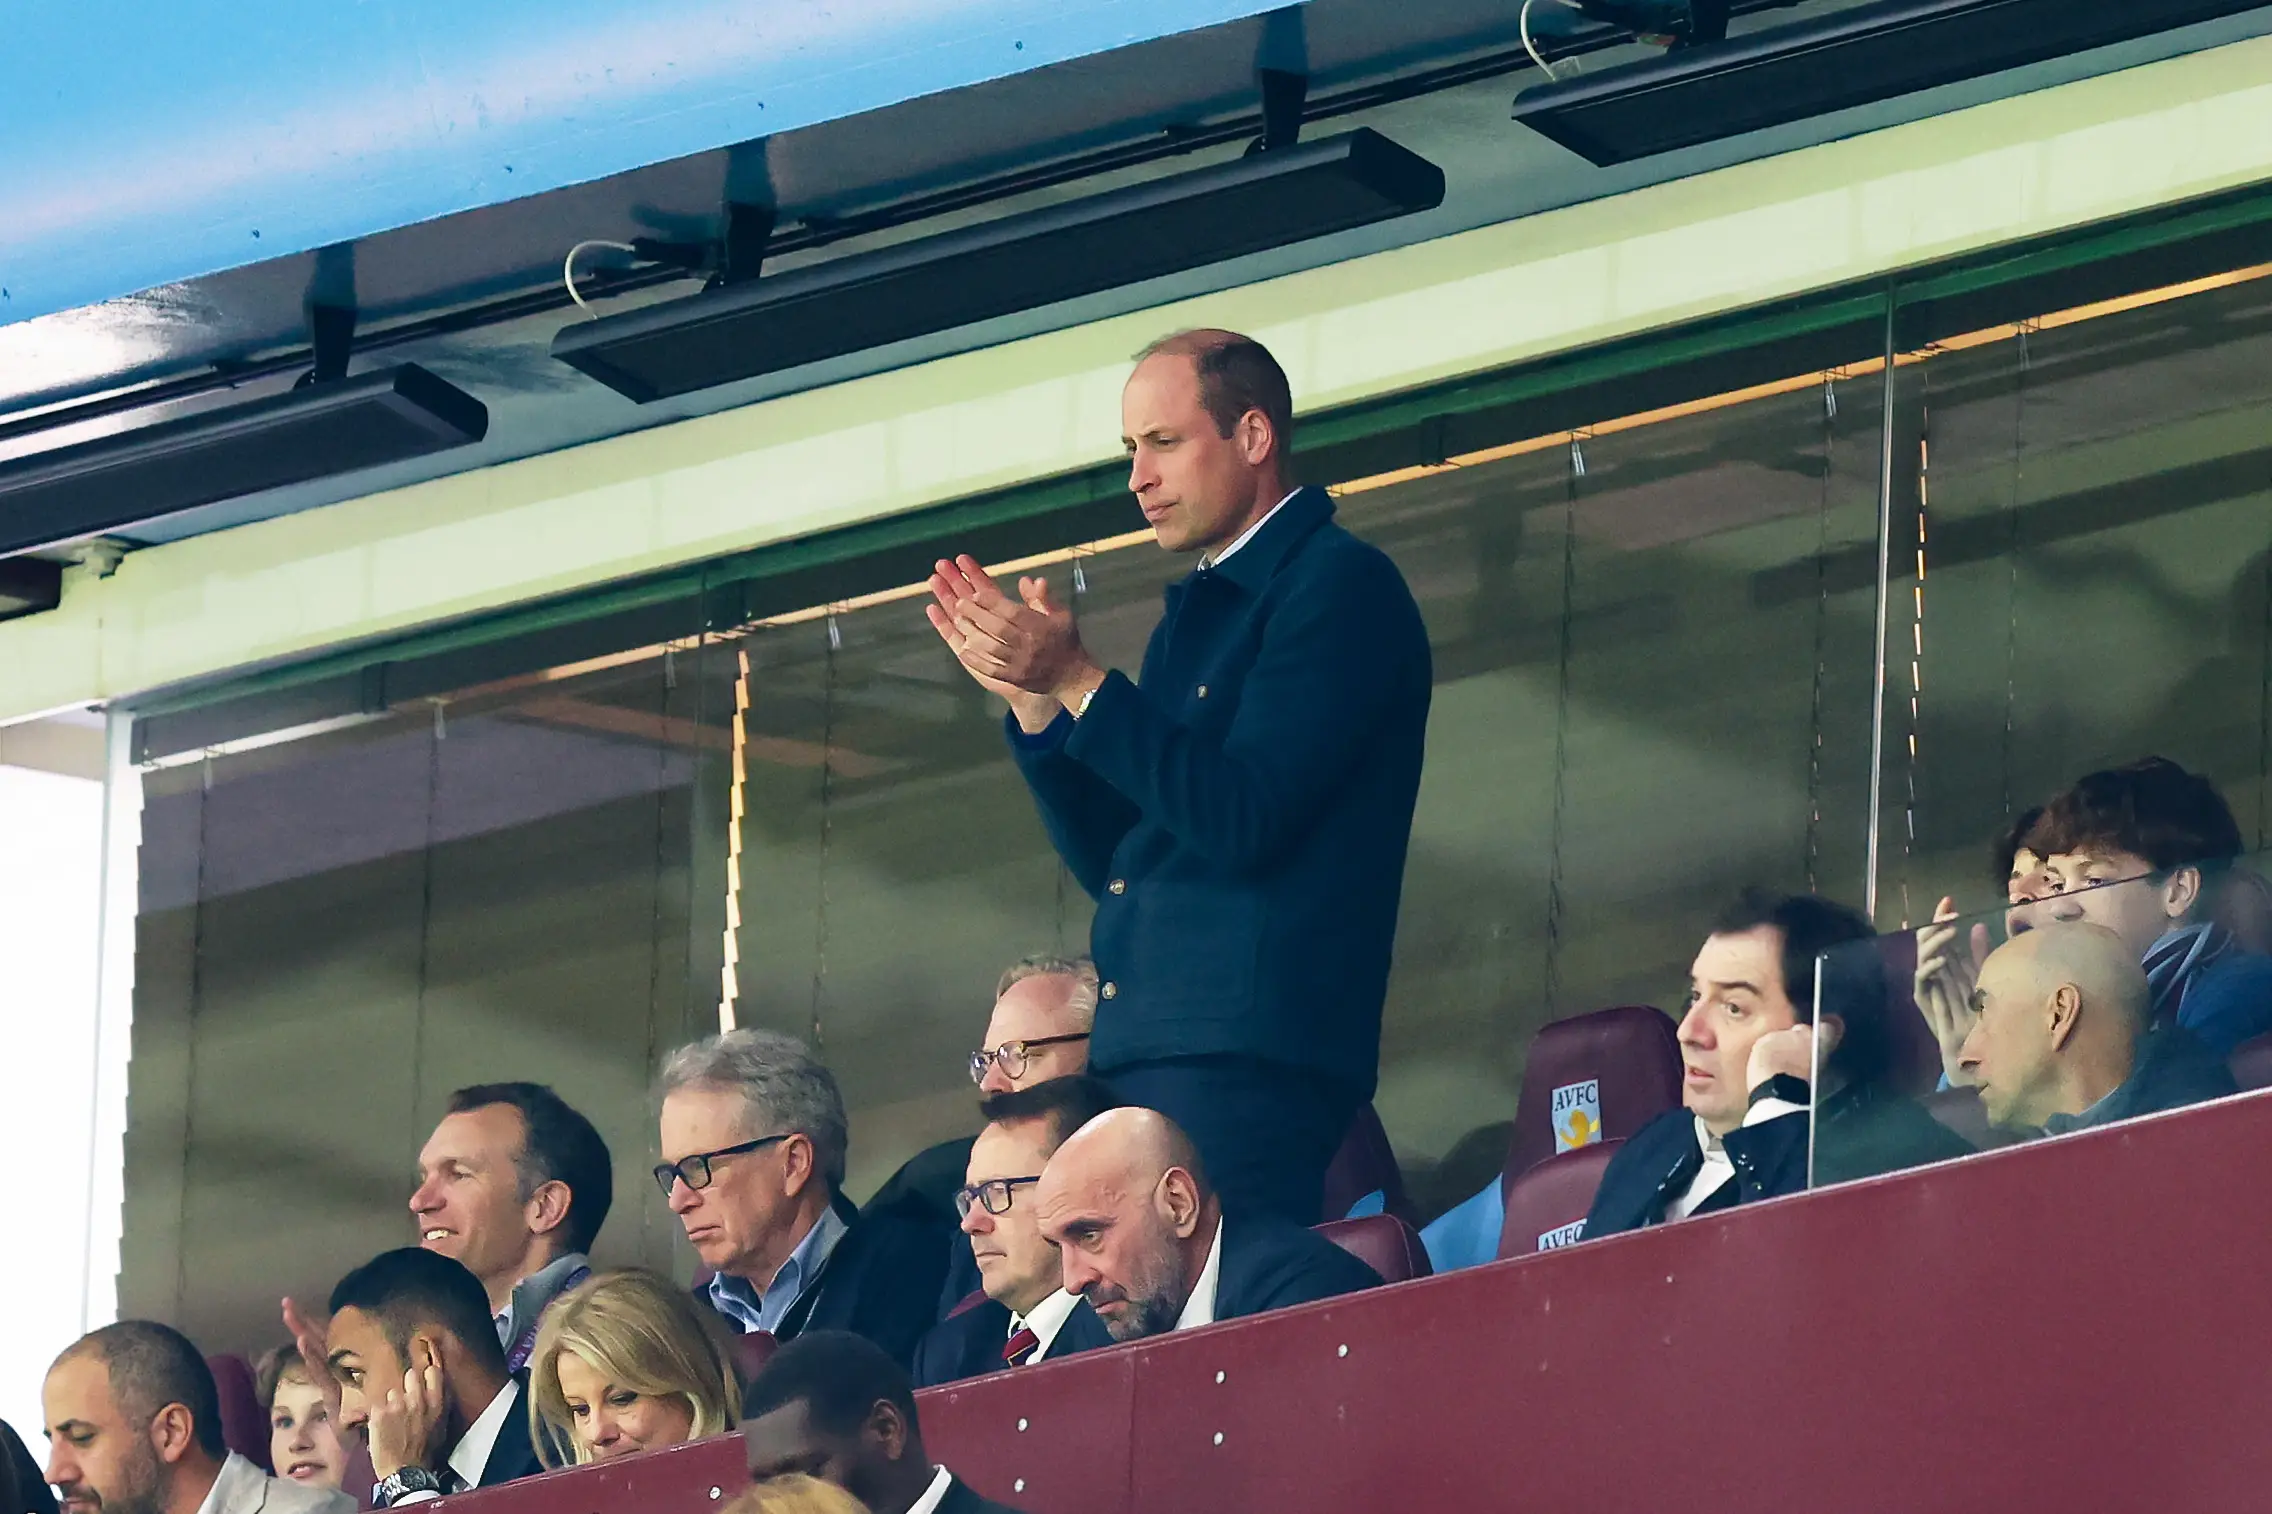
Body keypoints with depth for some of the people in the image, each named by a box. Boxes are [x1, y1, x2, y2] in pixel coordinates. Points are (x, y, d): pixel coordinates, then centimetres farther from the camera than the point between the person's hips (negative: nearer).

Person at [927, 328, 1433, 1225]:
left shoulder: (1341, 587, -5)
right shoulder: (1196, 611, 22)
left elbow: (1242, 820, -16)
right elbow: (1108, 862, 22)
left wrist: (1076, 682, -14)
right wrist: (1032, 699, 9)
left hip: (1250, 1052, -9)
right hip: (1139, 1052, 9)